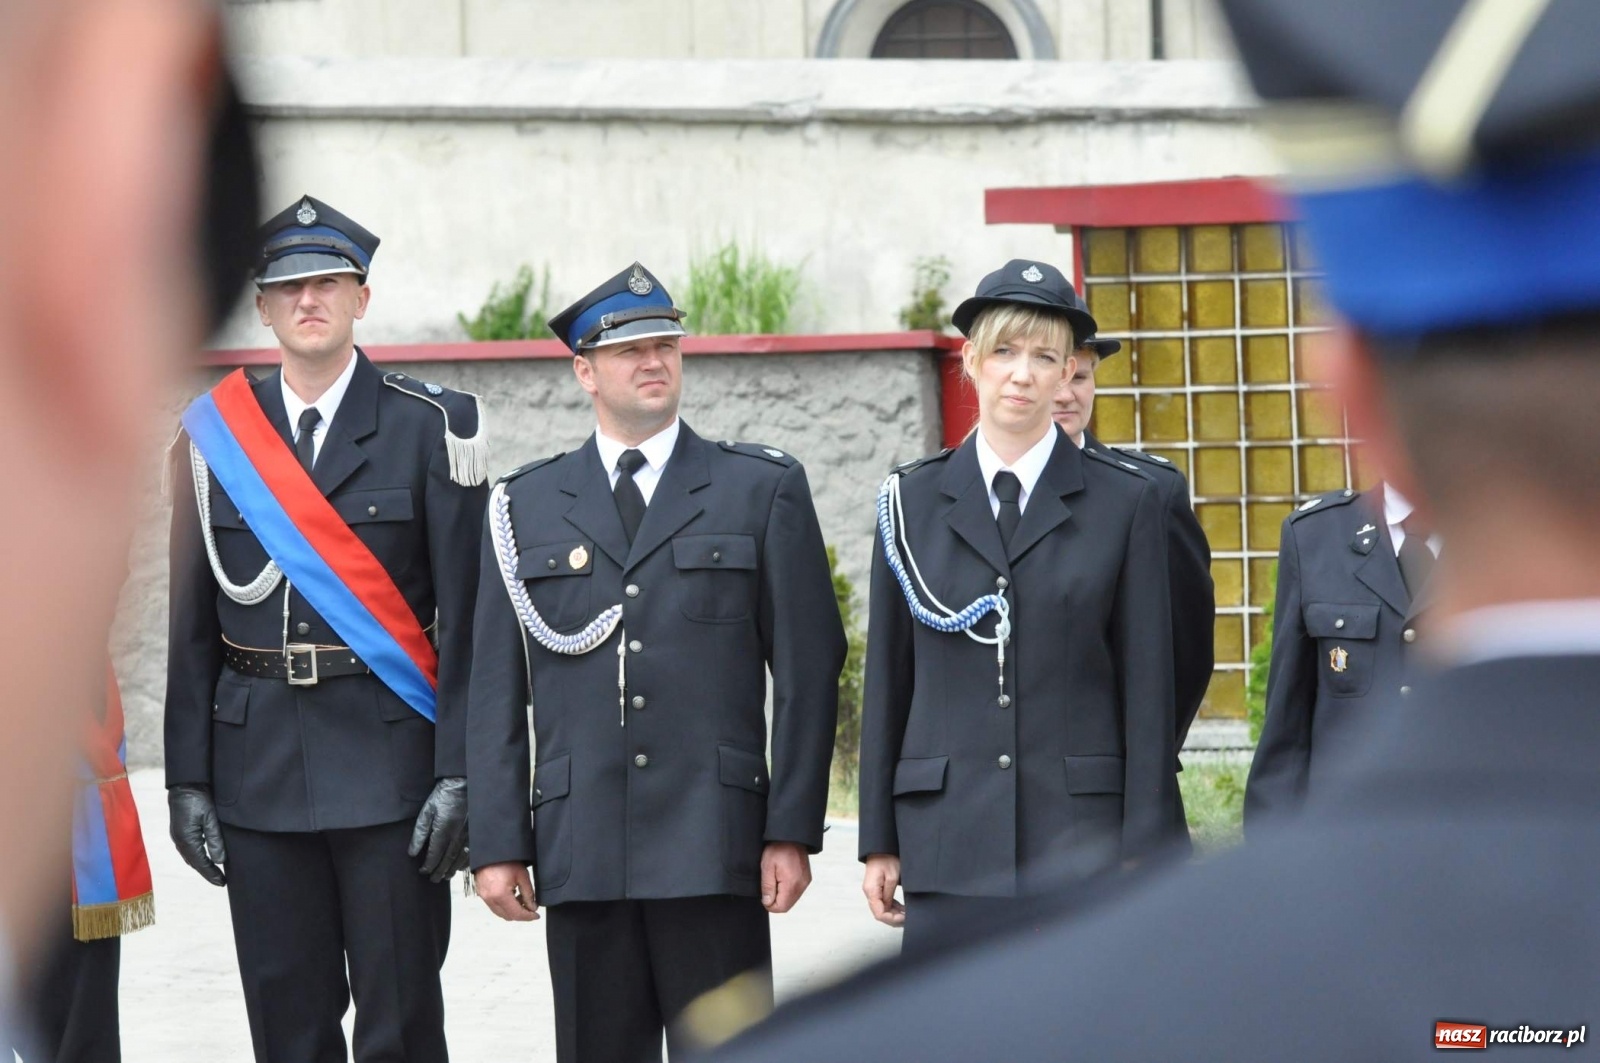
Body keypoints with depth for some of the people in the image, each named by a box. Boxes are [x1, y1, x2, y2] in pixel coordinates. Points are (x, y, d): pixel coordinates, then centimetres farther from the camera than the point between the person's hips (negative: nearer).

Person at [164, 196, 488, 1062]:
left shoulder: (431, 427, 0)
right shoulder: (213, 433, 9)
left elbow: (465, 617, -3)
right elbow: (191, 624, 9)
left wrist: (457, 774, -10)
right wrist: (187, 780, 3)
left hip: (389, 762, -3)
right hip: (259, 759, 3)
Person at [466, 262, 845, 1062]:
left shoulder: (763, 490, 8)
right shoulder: (525, 508, 12)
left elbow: (808, 673, 4)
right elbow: (495, 691, 10)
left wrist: (792, 830, -3)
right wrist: (497, 843, 2)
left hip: (714, 846, -2)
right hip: (580, 850, 2)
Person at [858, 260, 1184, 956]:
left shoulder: (1124, 501, 5)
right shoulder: (913, 500, 9)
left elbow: (1148, 687, 3)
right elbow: (887, 680, 10)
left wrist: (1145, 851, -2)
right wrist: (879, 841, 7)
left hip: (1080, 838, -1)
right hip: (949, 836, 2)